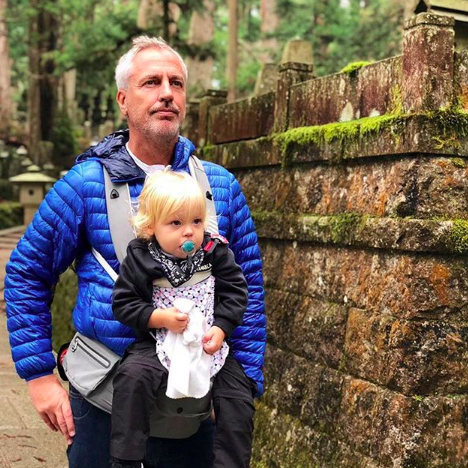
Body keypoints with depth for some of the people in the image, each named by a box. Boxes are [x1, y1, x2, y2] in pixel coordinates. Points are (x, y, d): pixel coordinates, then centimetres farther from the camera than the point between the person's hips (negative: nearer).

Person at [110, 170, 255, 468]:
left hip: (211, 343, 2)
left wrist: (221, 329, -15)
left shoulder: (217, 252, -5)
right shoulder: (140, 259, -9)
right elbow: (124, 304, -7)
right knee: (133, 376, -27)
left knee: (238, 394, -8)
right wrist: (161, 318, -20)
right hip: (159, 342, -2)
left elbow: (236, 294, -1)